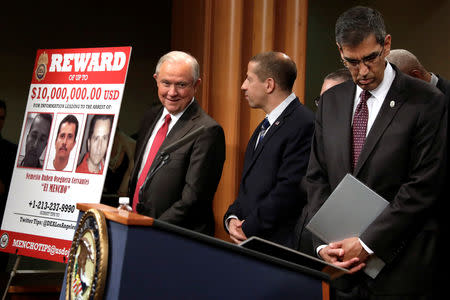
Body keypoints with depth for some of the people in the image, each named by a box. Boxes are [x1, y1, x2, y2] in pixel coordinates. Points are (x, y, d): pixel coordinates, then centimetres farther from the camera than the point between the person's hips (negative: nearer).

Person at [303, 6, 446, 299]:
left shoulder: (426, 102, -8)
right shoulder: (331, 101, 10)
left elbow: (422, 187, -12)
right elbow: (317, 177, 10)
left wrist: (367, 243, -15)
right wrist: (323, 243, -4)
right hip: (344, 265, 5)